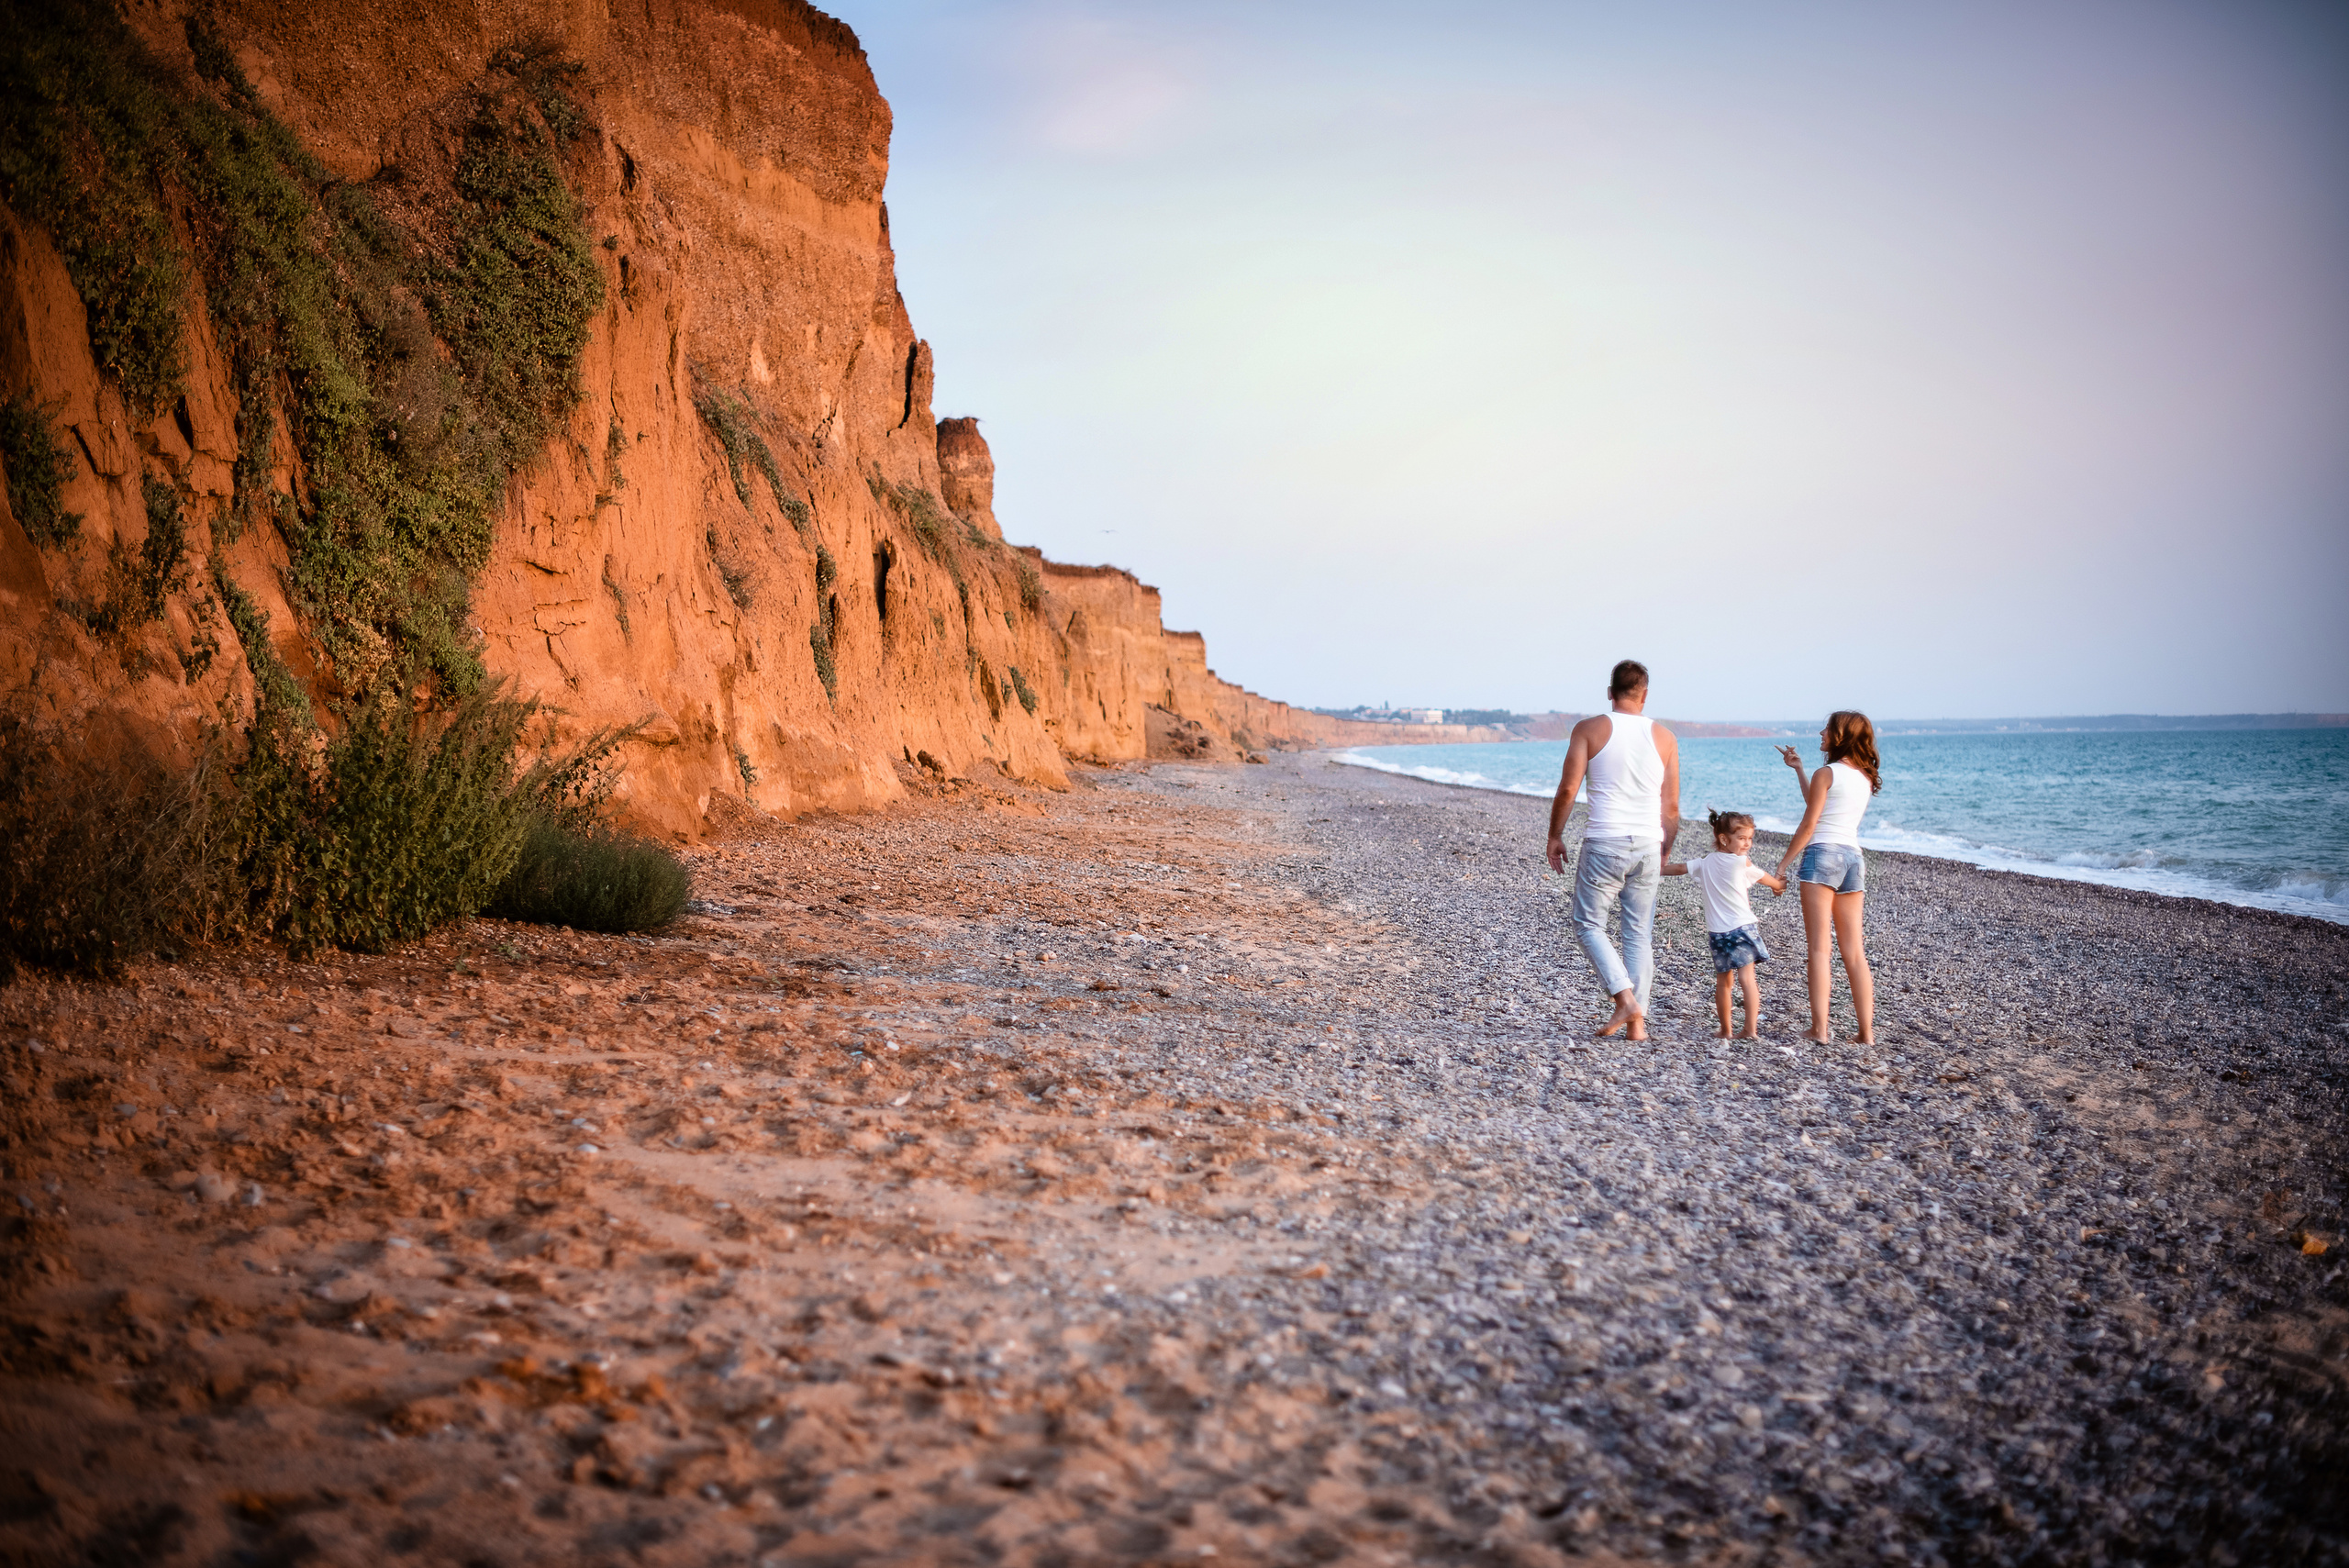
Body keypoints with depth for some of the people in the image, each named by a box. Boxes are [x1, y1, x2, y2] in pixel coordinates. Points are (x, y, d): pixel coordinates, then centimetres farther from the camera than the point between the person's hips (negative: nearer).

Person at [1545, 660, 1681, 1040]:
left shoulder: (1590, 729, -3)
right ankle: (1637, 1021, 9)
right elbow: (1671, 807, 8)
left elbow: (1567, 789, -8)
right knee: (1640, 934, 10)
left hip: (1604, 843, -3)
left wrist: (1555, 836, 4)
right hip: (1647, 846, 3)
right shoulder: (1664, 737, 6)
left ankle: (1626, 1000, -9)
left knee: (1589, 925, 8)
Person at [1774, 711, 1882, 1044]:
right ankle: (1867, 1032, 4)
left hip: (1822, 854, -7)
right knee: (1854, 951, 8)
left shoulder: (1827, 773, -6)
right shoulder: (1865, 778, 15)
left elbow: (1809, 824, -10)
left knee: (1819, 947, -7)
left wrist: (1784, 864, -4)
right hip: (1853, 858, 7)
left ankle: (1820, 1029, -11)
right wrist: (1798, 769, 34)